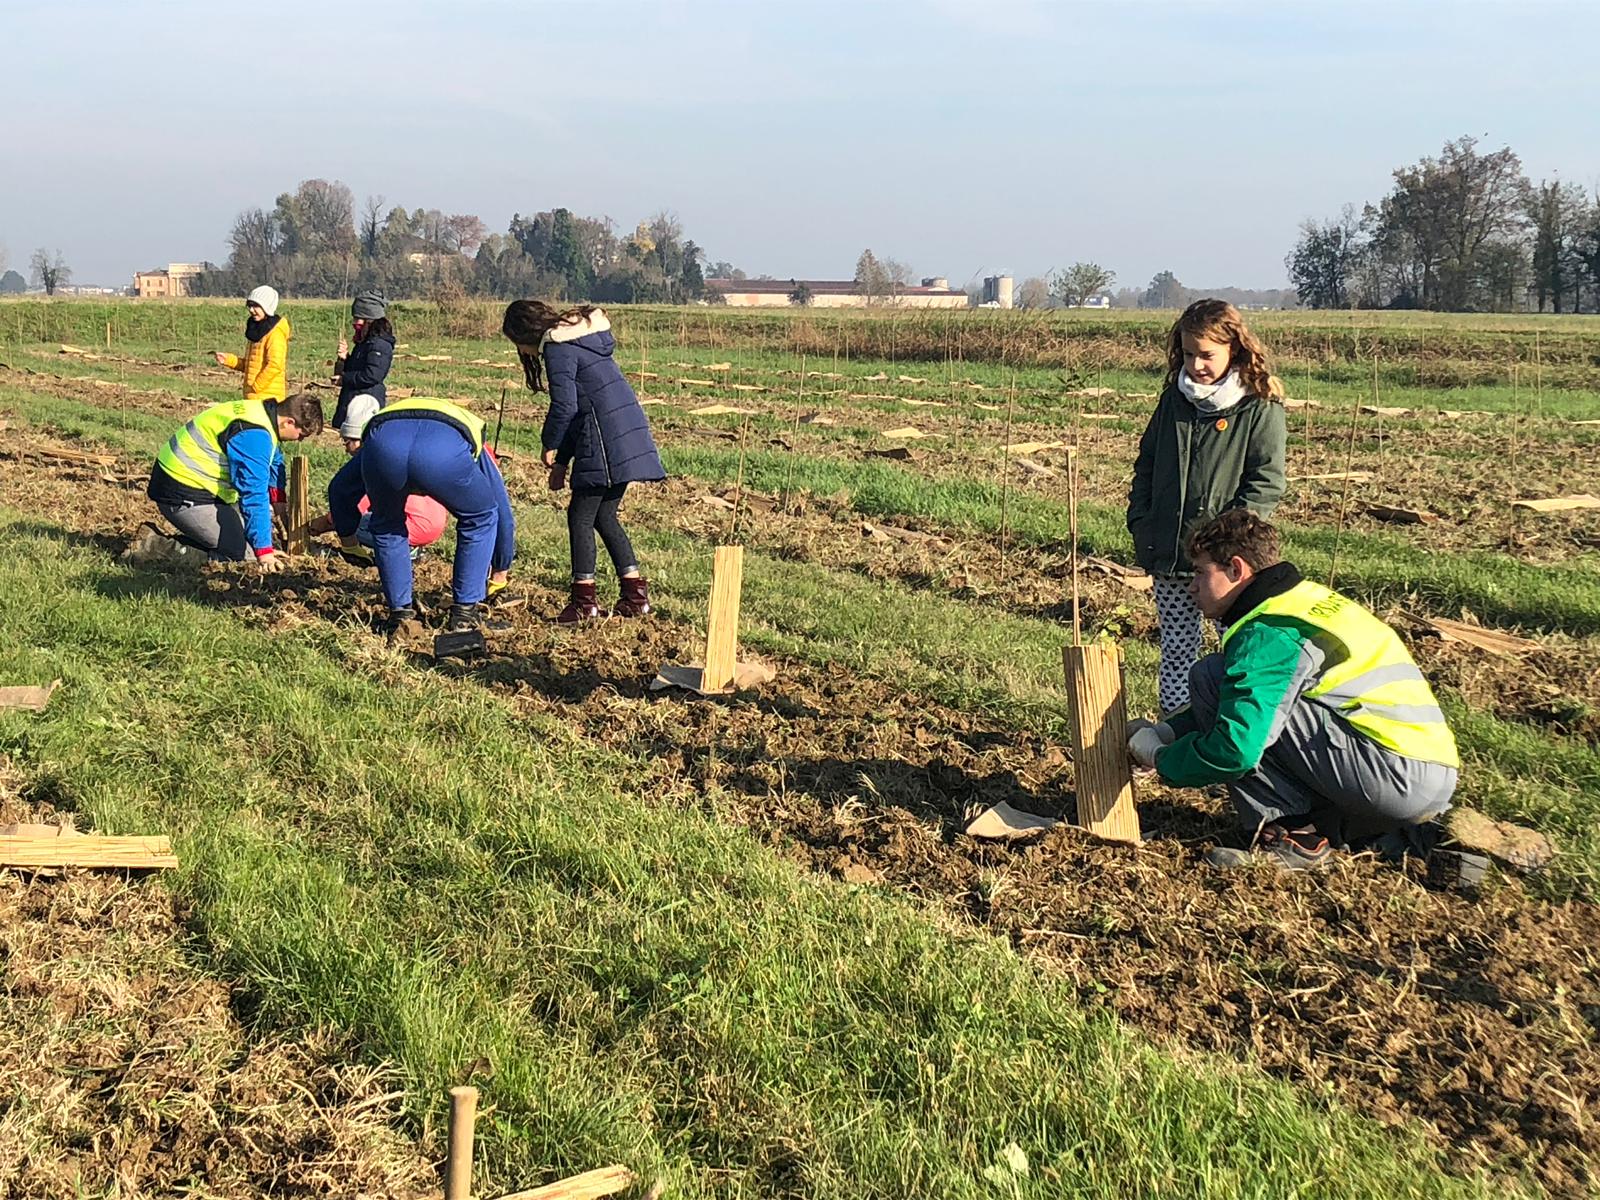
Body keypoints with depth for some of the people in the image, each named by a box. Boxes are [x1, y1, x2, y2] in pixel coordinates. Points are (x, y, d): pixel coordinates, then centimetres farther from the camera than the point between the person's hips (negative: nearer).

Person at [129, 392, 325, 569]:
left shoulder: (261, 414, 9)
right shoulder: (253, 433, -23)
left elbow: (274, 460, 29)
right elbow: (254, 495, -25)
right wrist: (264, 551, -24)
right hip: (182, 496, -11)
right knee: (234, 554, -13)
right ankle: (152, 547, -12)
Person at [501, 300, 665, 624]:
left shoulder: (557, 348, -8)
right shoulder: (580, 338, 22)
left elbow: (565, 406, -15)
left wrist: (550, 445, 2)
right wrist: (563, 461, 24)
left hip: (605, 440, -9)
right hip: (630, 431, 9)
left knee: (581, 516, 0)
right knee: (604, 515, 16)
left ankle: (584, 602, 1)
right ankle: (636, 595, 16)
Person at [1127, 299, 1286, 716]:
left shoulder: (1261, 409, -6)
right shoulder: (1174, 399, 10)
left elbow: (1266, 483, -10)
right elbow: (1146, 464, 17)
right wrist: (1140, 522, 6)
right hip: (1169, 556, 5)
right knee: (1177, 651, 12)